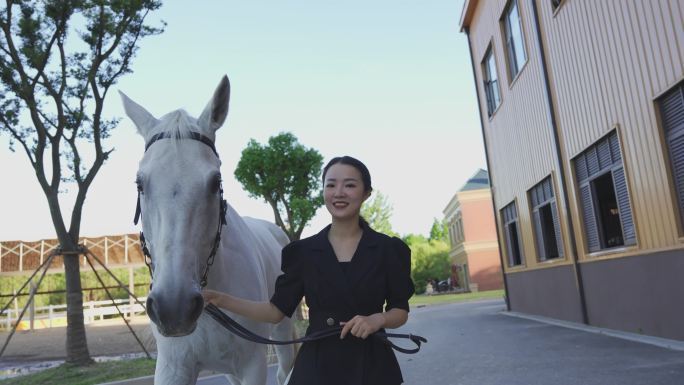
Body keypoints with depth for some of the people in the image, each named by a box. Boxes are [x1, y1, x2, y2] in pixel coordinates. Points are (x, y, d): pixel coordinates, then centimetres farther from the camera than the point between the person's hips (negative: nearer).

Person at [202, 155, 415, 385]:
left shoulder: (388, 249, -4)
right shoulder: (304, 251, -1)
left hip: (370, 365, -1)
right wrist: (221, 300, -11)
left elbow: (401, 311, 2)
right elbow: (277, 310, -1)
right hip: (316, 364, 1)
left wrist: (377, 319, -19)